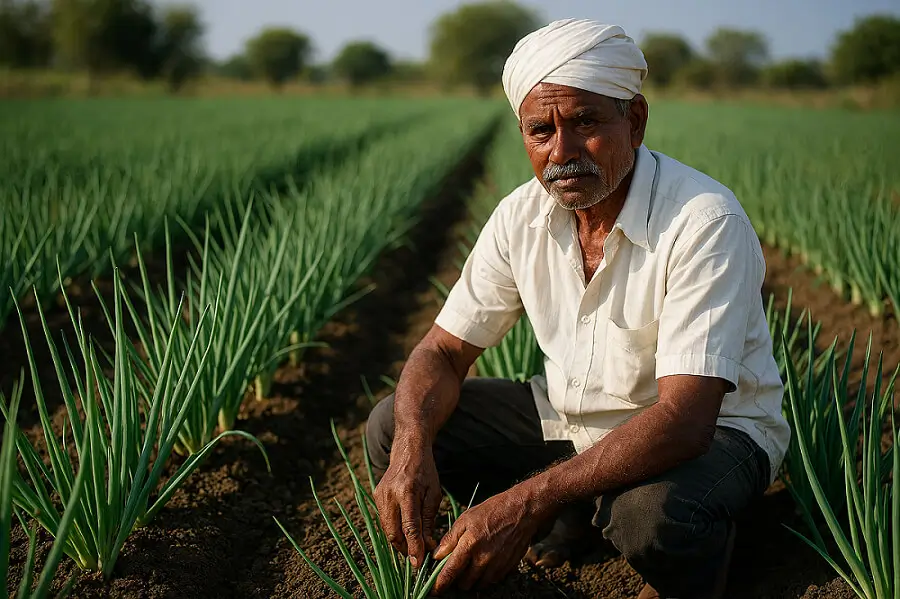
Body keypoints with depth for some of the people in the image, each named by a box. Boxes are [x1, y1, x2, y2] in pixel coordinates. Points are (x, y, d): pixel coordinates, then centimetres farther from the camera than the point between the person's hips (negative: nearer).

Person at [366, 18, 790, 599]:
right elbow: (445, 349, -3)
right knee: (392, 427, -6)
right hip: (570, 417, 6)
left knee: (655, 514, -40)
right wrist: (412, 446, -27)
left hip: (710, 429, -5)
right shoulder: (522, 216, -8)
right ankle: (576, 515, 5)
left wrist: (530, 499, -44)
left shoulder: (705, 223, -27)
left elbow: (684, 417, -35)